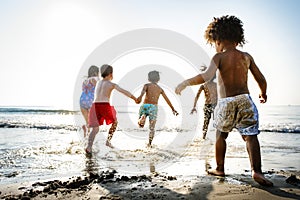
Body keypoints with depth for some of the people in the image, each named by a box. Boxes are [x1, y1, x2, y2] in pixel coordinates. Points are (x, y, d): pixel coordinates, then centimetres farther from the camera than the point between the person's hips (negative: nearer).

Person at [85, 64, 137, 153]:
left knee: (95, 129, 6)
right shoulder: (112, 84, 4)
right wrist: (134, 98, 11)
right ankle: (108, 141, 18)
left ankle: (89, 146, -16)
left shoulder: (98, 83, 21)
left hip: (95, 106, 4)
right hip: (105, 106, -4)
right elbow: (124, 92, 1)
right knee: (115, 122, 23)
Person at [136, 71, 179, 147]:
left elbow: (143, 91, -15)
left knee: (141, 125, 11)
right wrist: (173, 109, 27)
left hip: (145, 106, -1)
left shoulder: (147, 85, 9)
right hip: (153, 107, 1)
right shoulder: (160, 89, 16)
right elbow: (167, 100, 20)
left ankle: (142, 117, -22)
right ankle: (150, 143, 3)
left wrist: (140, 97, -34)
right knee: (152, 127, 12)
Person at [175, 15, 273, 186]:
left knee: (221, 135, 17)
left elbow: (206, 76, -24)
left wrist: (185, 83, -16)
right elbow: (261, 80, 9)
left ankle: (220, 169, 28)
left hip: (226, 103, -2)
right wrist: (263, 94, 28)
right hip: (244, 100, 2)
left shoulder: (219, 57, -7)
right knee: (250, 136, 2)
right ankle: (257, 171, -13)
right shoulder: (247, 57, 6)